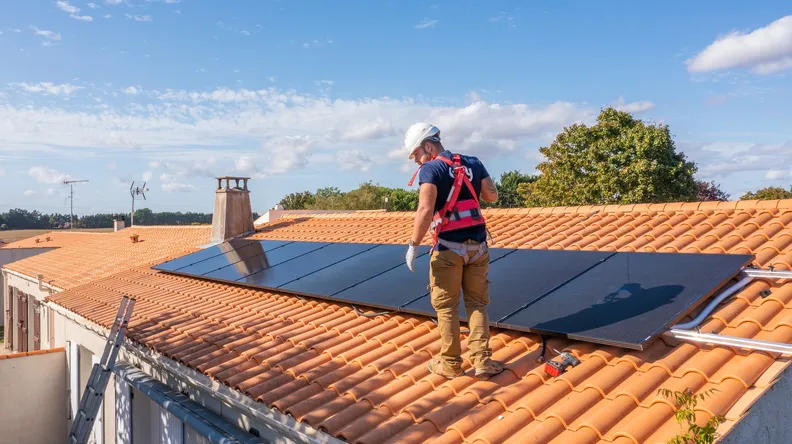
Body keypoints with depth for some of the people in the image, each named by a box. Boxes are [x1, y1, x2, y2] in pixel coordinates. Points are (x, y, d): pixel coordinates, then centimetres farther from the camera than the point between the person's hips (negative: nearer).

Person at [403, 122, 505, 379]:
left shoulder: (430, 169, -9)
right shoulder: (473, 163, 8)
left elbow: (425, 210, -19)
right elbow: (492, 196, 10)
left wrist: (413, 245, -15)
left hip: (449, 247, -5)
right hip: (477, 245, 5)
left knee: (446, 306, 8)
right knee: (477, 303, 14)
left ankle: (450, 364, 16)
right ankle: (482, 361, 12)